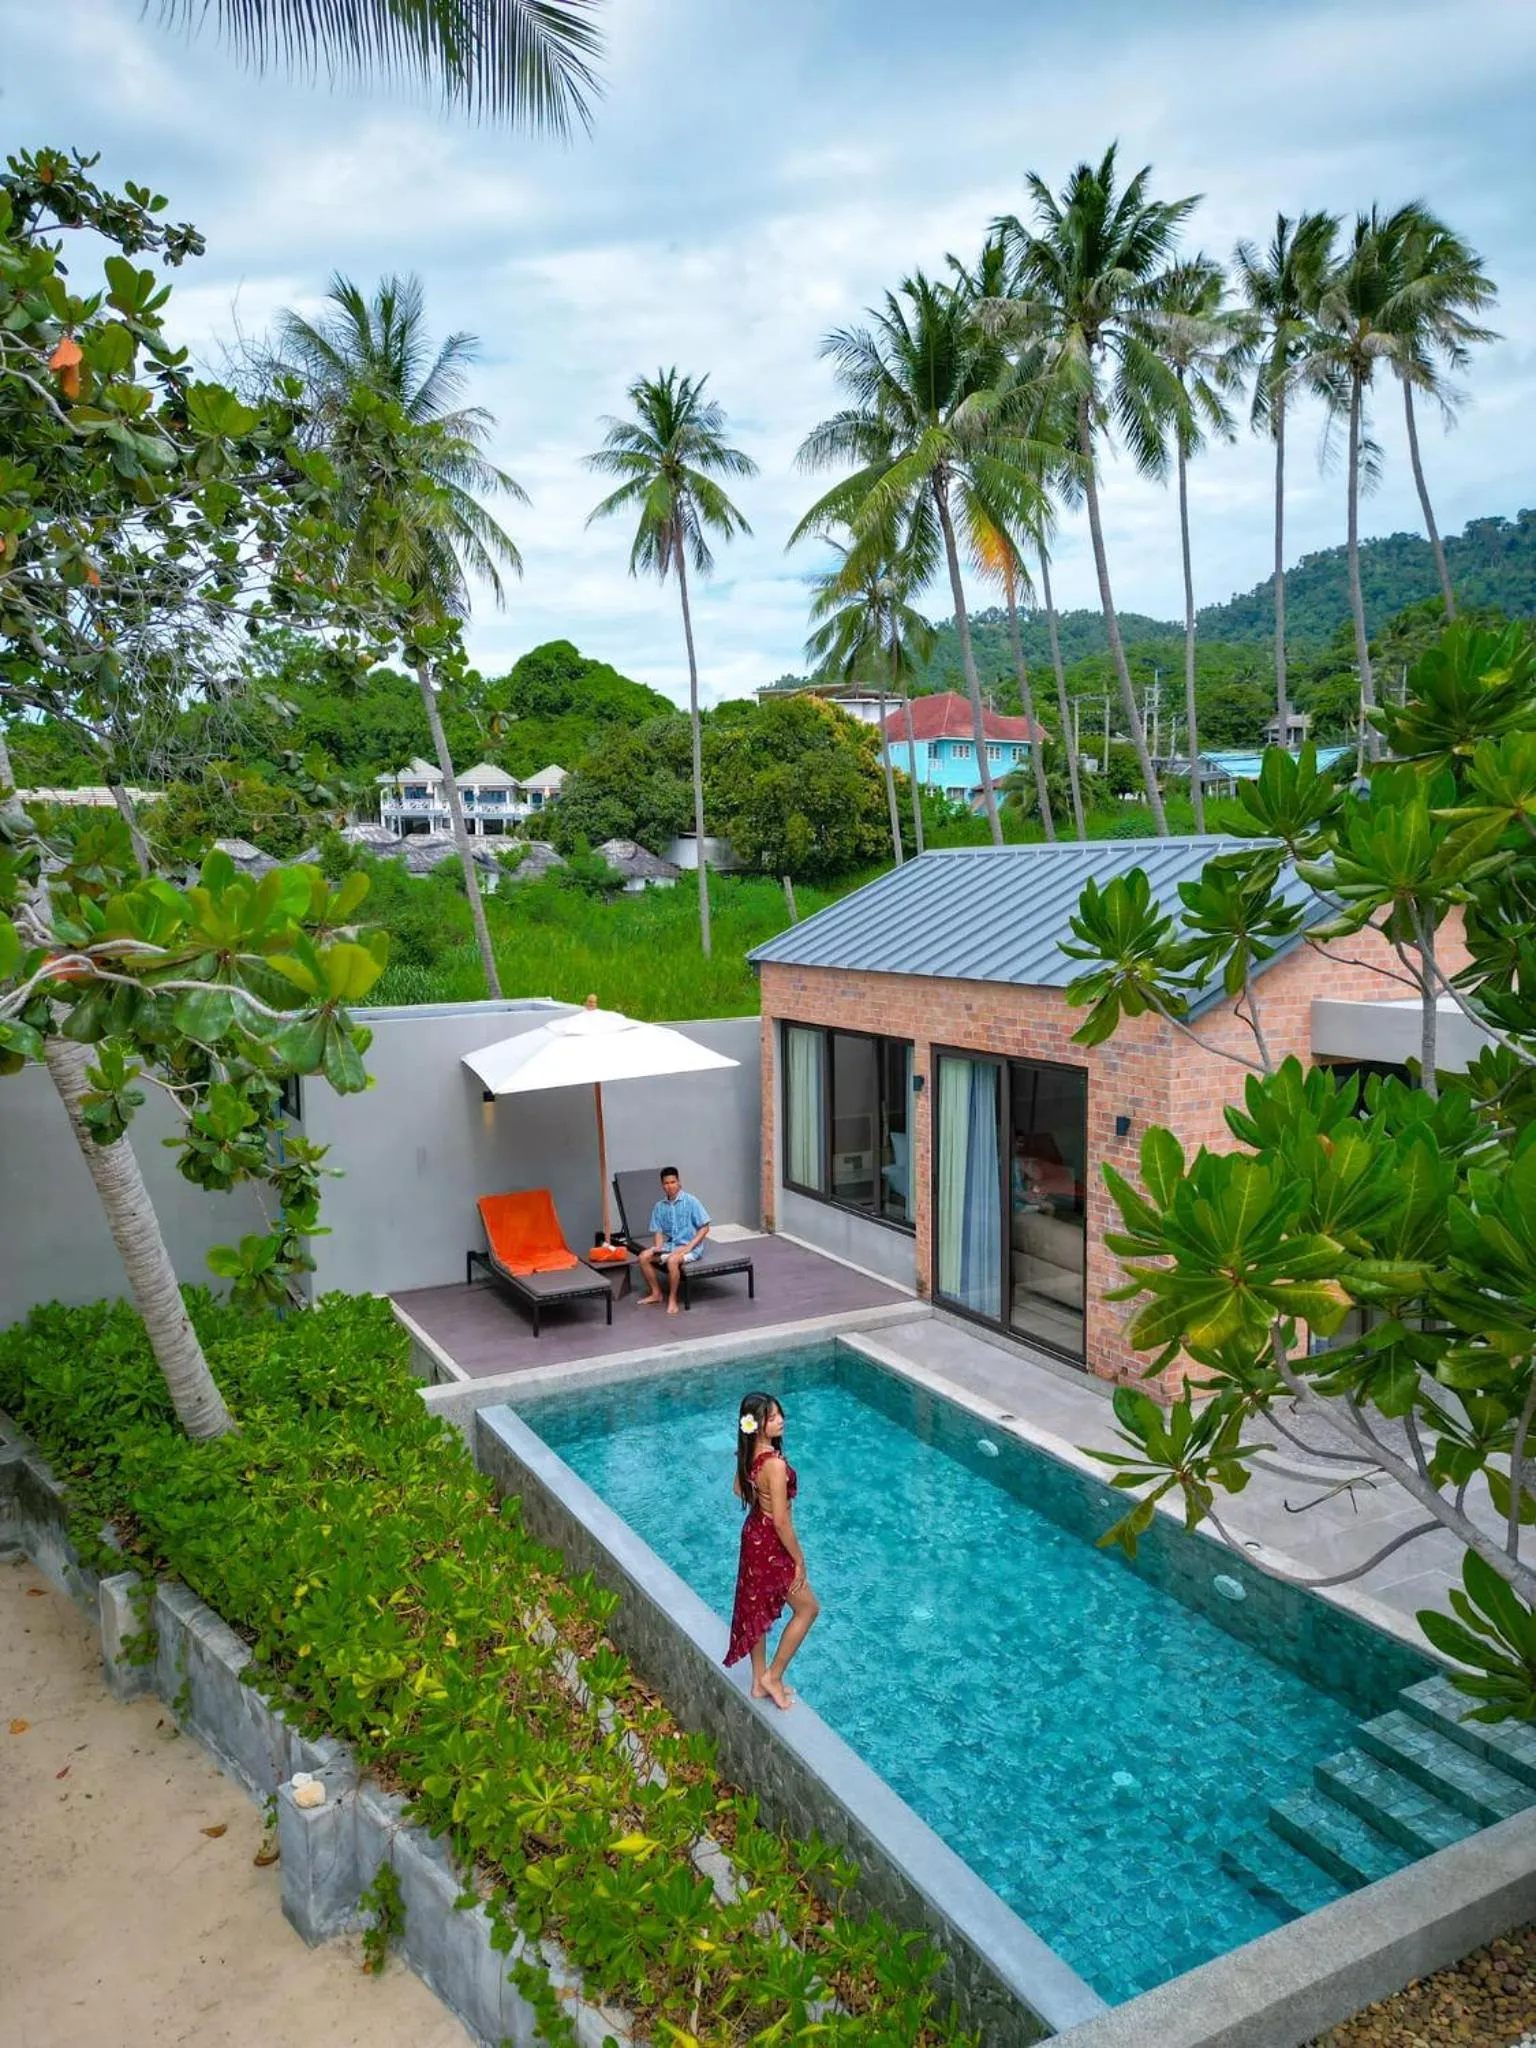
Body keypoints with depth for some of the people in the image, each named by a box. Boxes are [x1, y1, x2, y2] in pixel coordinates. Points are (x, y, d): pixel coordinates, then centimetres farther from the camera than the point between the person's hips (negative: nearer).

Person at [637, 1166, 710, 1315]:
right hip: (669, 1245, 6)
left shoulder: (691, 1201, -10)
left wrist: (689, 1246, -19)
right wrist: (658, 1247, -13)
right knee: (644, 1257, -15)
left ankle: (672, 1299, -17)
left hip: (690, 1247, -6)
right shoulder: (659, 1206, 5)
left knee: (672, 1260, -35)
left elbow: (704, 1228, -10)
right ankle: (656, 1293, 0)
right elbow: (658, 1231, 8)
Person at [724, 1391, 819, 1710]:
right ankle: (773, 1676, 22)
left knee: (758, 1609, 22)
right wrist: (799, 1560, -15)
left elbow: (738, 1489, 12)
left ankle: (759, 1682, 38)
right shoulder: (775, 1464, -33)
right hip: (772, 1545, -8)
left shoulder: (749, 1453, -6)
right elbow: (781, 1521, -27)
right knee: (807, 1608, 13)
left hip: (753, 1534, 8)